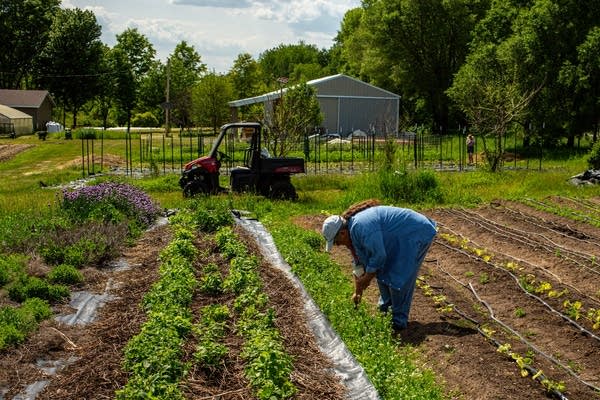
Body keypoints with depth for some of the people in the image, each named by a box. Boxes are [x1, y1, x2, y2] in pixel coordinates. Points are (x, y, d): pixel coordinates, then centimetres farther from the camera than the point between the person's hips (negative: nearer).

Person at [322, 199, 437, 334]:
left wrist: (366, 279, -10)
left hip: (417, 233, -10)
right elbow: (359, 264, 12)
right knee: (382, 271, 12)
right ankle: (385, 311, 25)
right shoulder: (353, 228, 4)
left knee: (399, 279, -10)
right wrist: (357, 292, 16)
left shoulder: (361, 227, -29)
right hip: (402, 238, 10)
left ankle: (399, 321, 2)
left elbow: (379, 256, -25)